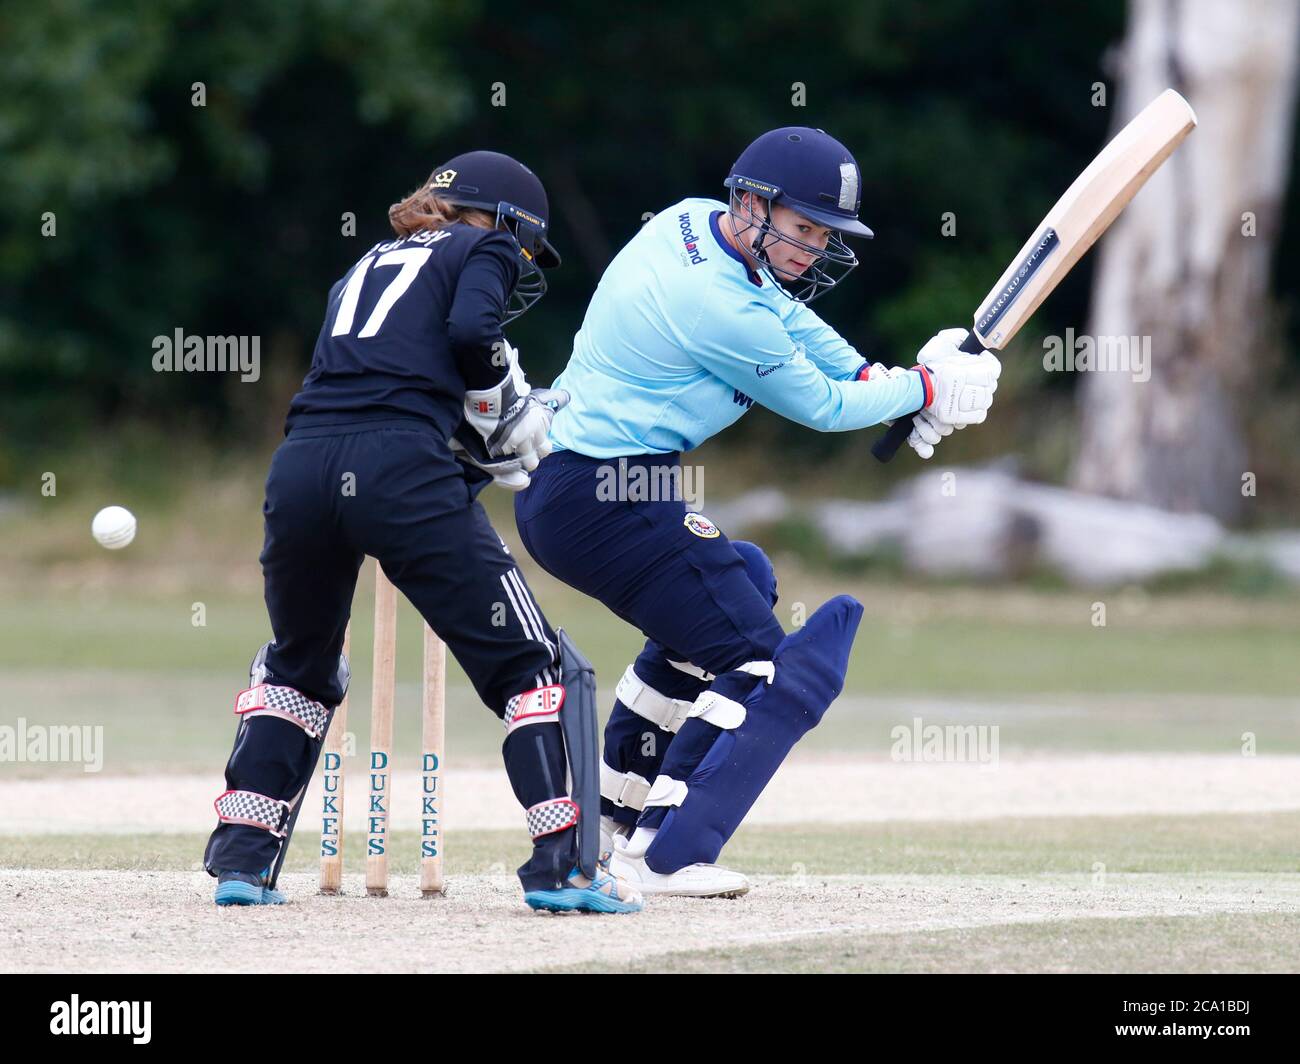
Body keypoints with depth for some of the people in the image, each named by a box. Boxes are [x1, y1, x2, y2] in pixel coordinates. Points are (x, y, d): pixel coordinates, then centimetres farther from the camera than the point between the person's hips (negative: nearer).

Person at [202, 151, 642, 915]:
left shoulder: (364, 269, 34)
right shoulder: (485, 249, 17)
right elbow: (470, 330, -5)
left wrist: (489, 447, 26)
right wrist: (510, 411, 12)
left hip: (300, 468, 6)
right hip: (403, 473, -5)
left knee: (298, 668, 28)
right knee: (534, 665, 5)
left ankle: (243, 861, 20)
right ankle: (562, 866, -6)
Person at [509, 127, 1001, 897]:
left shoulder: (694, 223, 6)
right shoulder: (721, 308, -21)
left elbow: (785, 316, 20)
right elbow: (821, 407, -7)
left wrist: (882, 381, 13)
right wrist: (925, 389, 6)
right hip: (605, 502, -11)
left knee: (731, 582, 31)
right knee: (756, 659, -8)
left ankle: (619, 811, 35)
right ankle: (665, 855, -14)